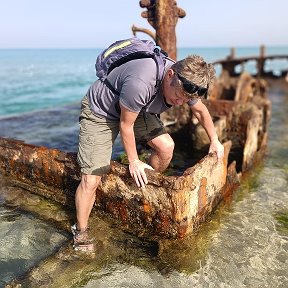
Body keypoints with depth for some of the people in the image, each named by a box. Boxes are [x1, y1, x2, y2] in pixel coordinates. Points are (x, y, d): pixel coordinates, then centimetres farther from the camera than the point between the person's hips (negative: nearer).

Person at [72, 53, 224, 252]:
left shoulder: (186, 83, -16)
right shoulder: (140, 83, -40)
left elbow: (201, 110, 6)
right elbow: (125, 124, -24)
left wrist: (214, 141, 13)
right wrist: (134, 161, -12)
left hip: (137, 110, 6)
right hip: (99, 110, -6)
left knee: (166, 146, -12)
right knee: (91, 180, -13)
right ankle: (81, 233, 10)